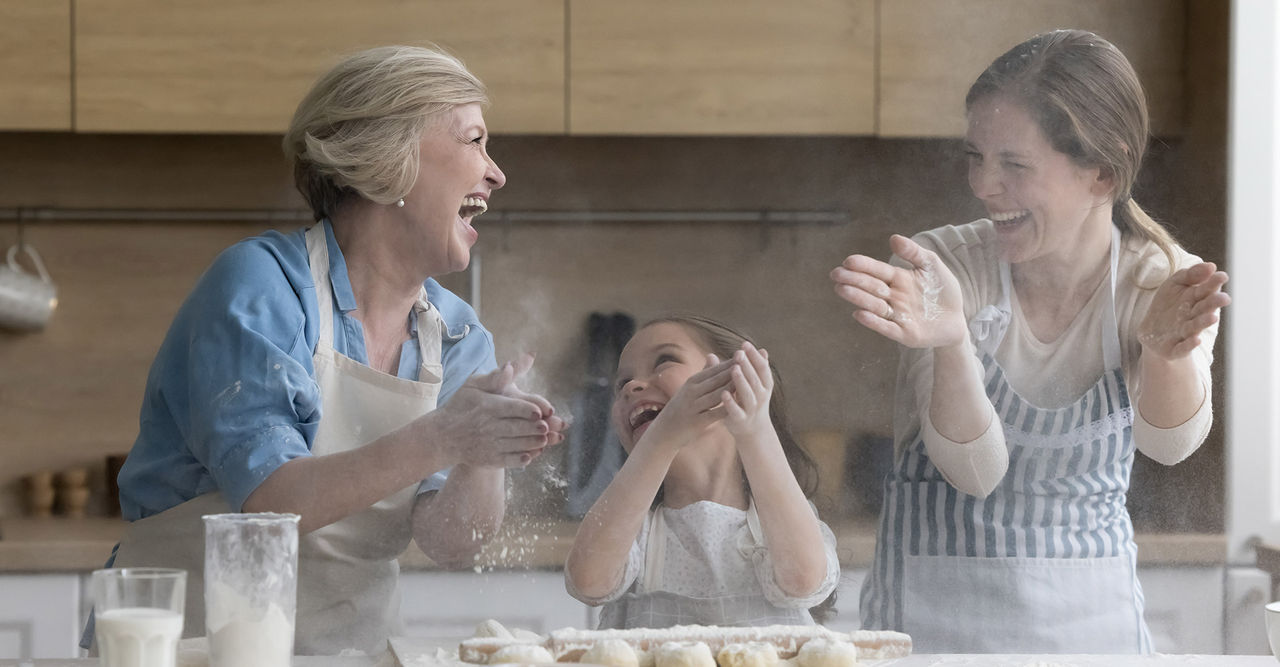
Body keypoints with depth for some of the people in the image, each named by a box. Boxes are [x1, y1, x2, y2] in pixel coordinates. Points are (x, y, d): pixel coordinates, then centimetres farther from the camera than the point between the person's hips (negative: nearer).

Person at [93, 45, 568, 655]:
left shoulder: (458, 338, 8)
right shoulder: (260, 287, -9)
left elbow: (450, 543, -2)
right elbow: (265, 501, -19)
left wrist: (484, 458, -21)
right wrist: (438, 441, -27)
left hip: (352, 648, 3)